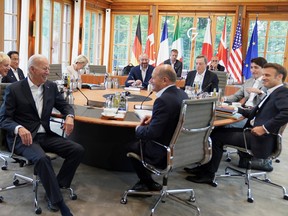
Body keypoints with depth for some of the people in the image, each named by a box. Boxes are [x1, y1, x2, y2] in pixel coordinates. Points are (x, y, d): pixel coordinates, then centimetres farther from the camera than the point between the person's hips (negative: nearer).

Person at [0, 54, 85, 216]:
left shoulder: (51, 86, 7)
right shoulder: (14, 89, -6)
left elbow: (65, 105, 14)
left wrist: (69, 116, -10)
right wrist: (19, 128, -29)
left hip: (45, 135, 5)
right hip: (23, 137, -5)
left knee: (78, 150, -13)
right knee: (42, 159, -35)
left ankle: (56, 187, 0)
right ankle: (58, 202, -20)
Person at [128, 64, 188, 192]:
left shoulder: (163, 100, -28)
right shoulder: (182, 94, 0)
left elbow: (152, 133, -27)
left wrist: (138, 129, -7)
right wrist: (153, 118, 7)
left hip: (164, 154, -9)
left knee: (131, 147, 13)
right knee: (140, 141, 25)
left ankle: (148, 183, 27)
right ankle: (147, 182, 31)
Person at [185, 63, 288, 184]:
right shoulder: (272, 93, 17)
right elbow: (254, 113, 19)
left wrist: (265, 128, -28)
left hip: (261, 139, -9)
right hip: (253, 131, 9)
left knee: (217, 136, -6)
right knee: (217, 131, 6)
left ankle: (208, 175, 8)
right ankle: (204, 167, 15)